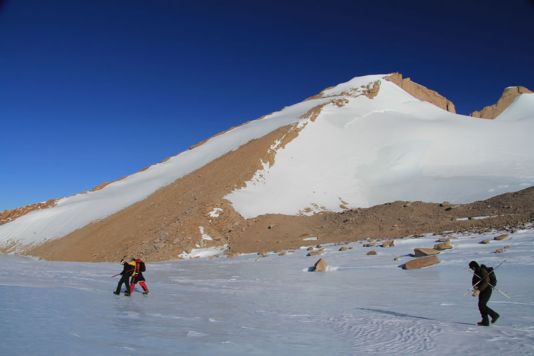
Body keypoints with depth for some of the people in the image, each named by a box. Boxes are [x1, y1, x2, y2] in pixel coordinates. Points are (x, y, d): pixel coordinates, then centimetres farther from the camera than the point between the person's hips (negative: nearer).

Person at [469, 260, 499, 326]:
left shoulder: (483, 271, -18)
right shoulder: (476, 272, 10)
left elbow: (486, 282, -25)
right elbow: (473, 281, 10)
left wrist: (479, 290, -30)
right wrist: (475, 287, -12)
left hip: (487, 290, -9)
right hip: (482, 291, 9)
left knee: (482, 305, -14)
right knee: (481, 305, 5)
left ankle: (494, 315, 2)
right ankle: (485, 321, 9)